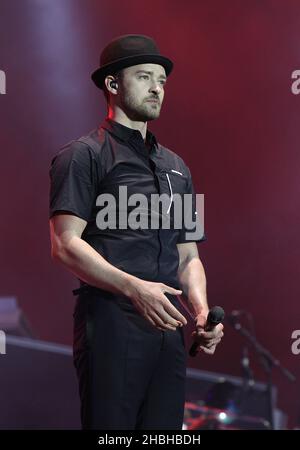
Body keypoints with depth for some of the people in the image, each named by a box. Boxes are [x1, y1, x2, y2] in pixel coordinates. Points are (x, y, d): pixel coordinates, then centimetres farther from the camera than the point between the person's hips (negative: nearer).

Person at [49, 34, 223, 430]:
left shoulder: (176, 167, 23)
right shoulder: (84, 156, 1)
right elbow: (65, 245, -11)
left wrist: (202, 309, 3)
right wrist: (134, 288, -22)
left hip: (168, 330, 7)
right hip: (110, 323, -6)